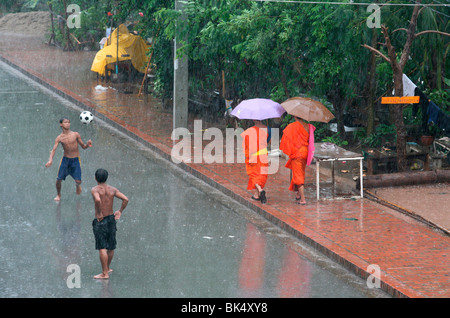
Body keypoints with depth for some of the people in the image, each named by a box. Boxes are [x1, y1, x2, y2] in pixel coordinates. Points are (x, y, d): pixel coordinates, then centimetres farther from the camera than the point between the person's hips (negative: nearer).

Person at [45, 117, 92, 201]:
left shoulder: (75, 135, -6)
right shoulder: (59, 138, -5)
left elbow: (83, 146, 1)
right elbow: (53, 150, -12)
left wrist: (87, 144, -22)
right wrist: (50, 160, -30)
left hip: (75, 160, -1)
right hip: (65, 159, 1)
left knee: (78, 181, -8)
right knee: (59, 179, -4)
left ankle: (77, 185, 31)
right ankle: (58, 195, 24)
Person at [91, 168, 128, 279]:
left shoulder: (95, 190, -12)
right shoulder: (112, 189, 3)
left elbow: (98, 200, -33)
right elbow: (125, 199, -4)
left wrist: (99, 213, -20)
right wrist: (120, 211, 5)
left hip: (100, 221, -6)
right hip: (111, 219, 6)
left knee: (102, 248, -3)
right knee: (111, 247, 19)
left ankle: (105, 273, -2)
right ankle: (107, 268, 35)